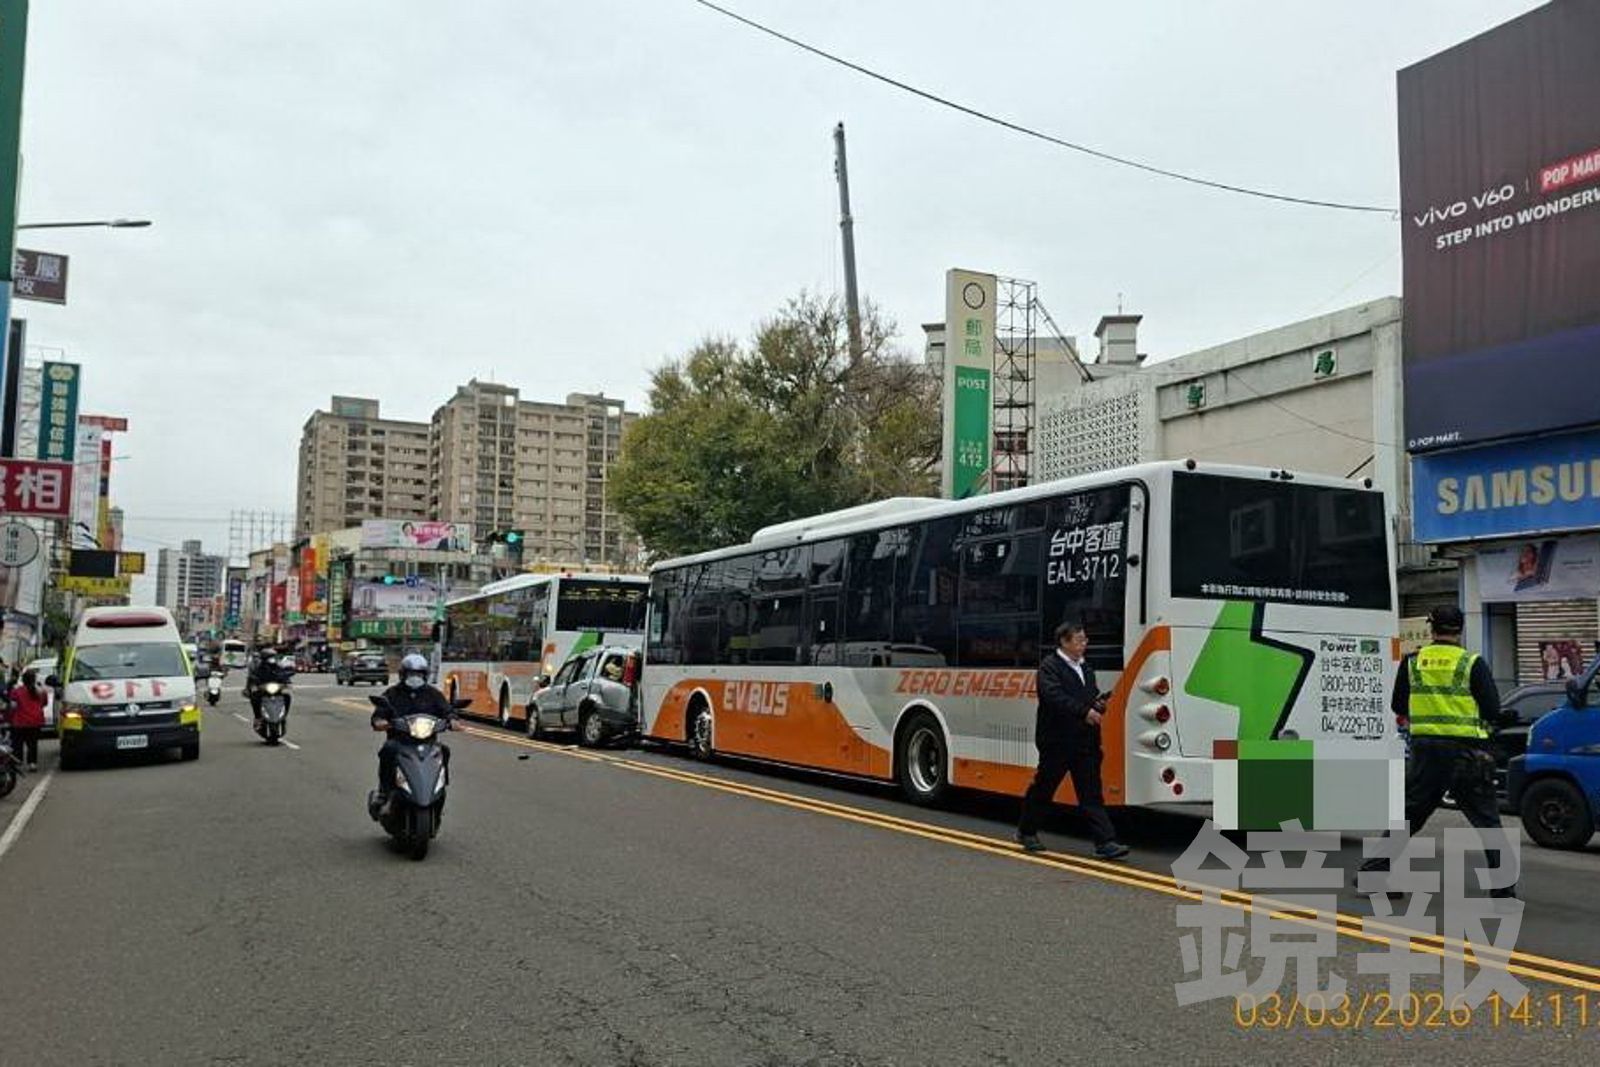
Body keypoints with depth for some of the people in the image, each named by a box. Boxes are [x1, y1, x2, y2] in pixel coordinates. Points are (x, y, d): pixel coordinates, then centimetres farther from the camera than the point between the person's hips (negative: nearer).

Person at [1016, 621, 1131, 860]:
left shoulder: (1086, 668, 15)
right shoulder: (1049, 667, -10)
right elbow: (1055, 697, -24)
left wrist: (1099, 705, -1)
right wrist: (1084, 712, -31)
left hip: (1085, 742, 6)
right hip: (1057, 741, -6)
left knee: (1091, 794, 1)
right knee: (1043, 788, 9)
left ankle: (1105, 842, -3)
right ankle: (1026, 832, 27)